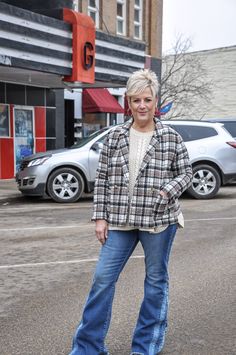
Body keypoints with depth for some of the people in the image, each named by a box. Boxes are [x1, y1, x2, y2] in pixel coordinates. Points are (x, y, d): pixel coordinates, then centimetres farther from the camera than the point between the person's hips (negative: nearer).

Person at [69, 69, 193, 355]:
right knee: (103, 278, 2)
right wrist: (100, 217, 0)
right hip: (120, 221, 1)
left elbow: (186, 173, 5)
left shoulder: (171, 138, -1)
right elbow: (102, 179, 5)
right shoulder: (114, 137, 3)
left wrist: (168, 191, -14)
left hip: (159, 221, -1)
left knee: (156, 280, 10)